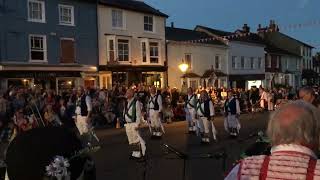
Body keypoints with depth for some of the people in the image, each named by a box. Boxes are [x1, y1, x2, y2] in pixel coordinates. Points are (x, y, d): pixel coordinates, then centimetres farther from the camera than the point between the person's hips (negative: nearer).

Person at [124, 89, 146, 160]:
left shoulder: (136, 102, -13)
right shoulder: (126, 103, 9)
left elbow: (139, 114, -15)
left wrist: (138, 124, -18)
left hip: (134, 123, -7)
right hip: (128, 124, 8)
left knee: (136, 139, -4)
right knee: (131, 140, 14)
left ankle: (138, 153, 8)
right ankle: (135, 152, 26)